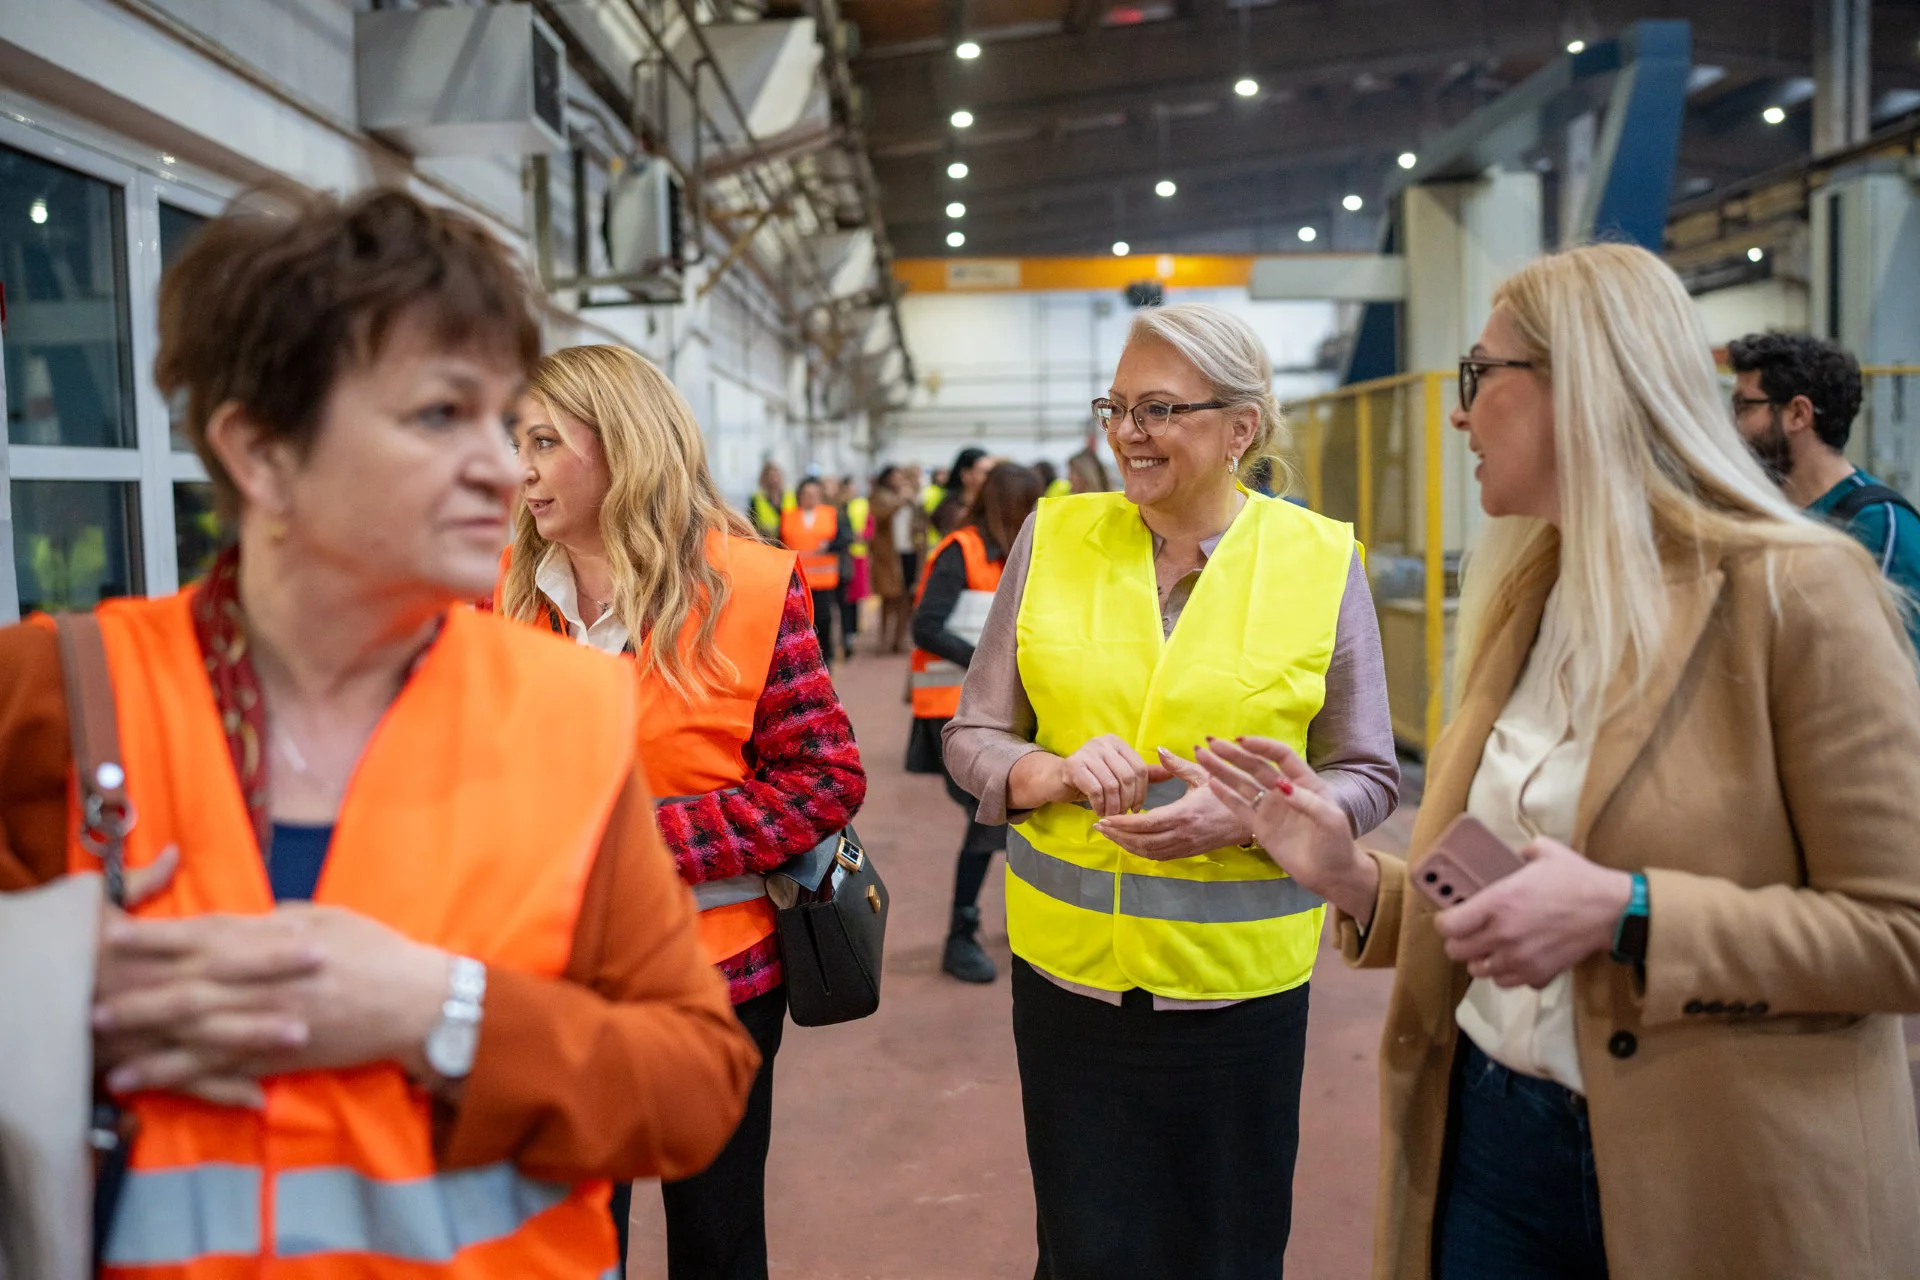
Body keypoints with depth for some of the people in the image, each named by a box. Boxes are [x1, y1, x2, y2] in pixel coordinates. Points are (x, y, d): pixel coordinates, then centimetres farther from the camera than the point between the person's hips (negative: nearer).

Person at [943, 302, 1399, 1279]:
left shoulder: (1321, 560, -3)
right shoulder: (1055, 537, 0)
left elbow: (1368, 776, 1)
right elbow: (970, 737, 4)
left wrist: (1250, 815, -18)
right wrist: (1054, 774, -17)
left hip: (1239, 980, -1)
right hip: (1067, 966, 1)